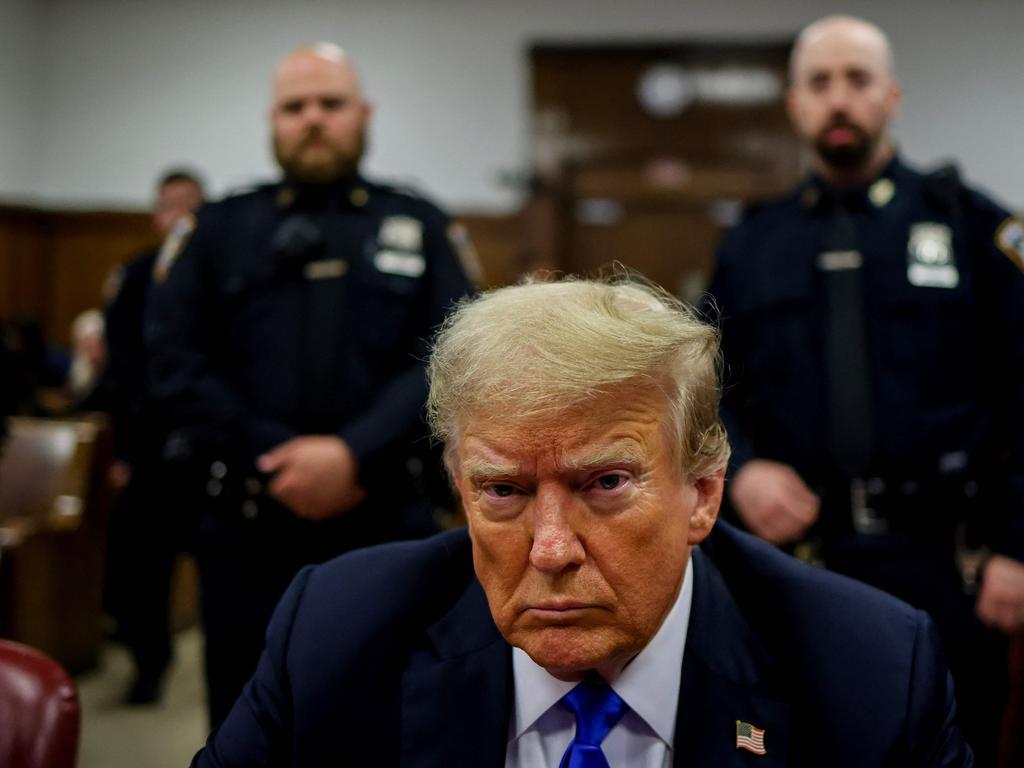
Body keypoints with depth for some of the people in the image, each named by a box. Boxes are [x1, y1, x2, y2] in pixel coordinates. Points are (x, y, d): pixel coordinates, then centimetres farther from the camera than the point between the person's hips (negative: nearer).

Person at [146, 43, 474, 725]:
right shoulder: (219, 229, 10)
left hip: (389, 526, 0)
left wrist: (357, 456, -17)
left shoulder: (422, 227, 9)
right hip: (247, 529, 1)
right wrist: (273, 461, -11)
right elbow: (175, 358, 0)